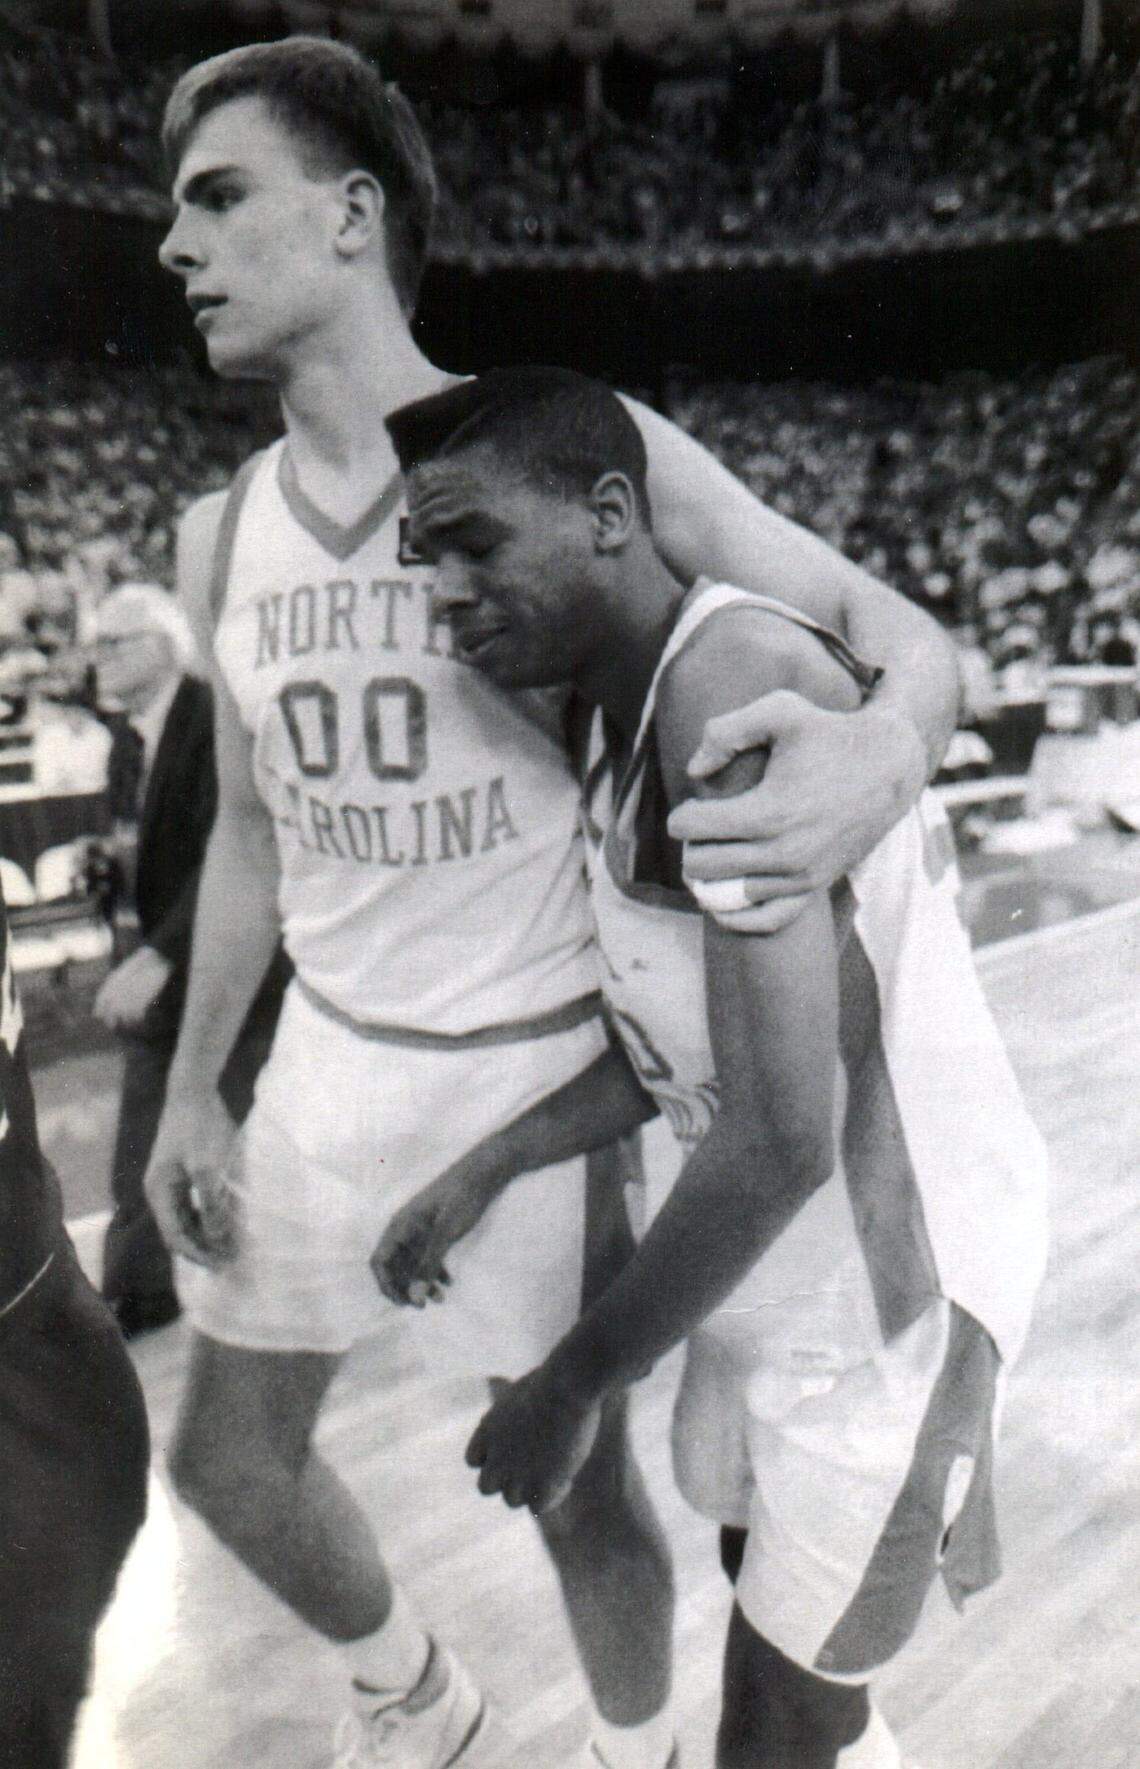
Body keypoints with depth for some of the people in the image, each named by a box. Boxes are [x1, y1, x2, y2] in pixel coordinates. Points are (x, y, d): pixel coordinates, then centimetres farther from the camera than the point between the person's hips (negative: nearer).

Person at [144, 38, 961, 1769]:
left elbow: (907, 635, -13)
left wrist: (881, 756, -37)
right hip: (327, 1059, 6)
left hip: (533, 1070, -5)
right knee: (226, 1455, 18)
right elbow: (252, 829, 12)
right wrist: (191, 1087, 10)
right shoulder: (220, 535, 4)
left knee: (580, 1490, 12)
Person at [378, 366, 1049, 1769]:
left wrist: (575, 1381, -18)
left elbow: (785, 1135, -31)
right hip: (774, 1257, 9)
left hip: (889, 1262, -8)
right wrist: (484, 1172, 2)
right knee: (771, 1628, 26)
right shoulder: (626, 707, 3)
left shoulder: (729, 679, -27)